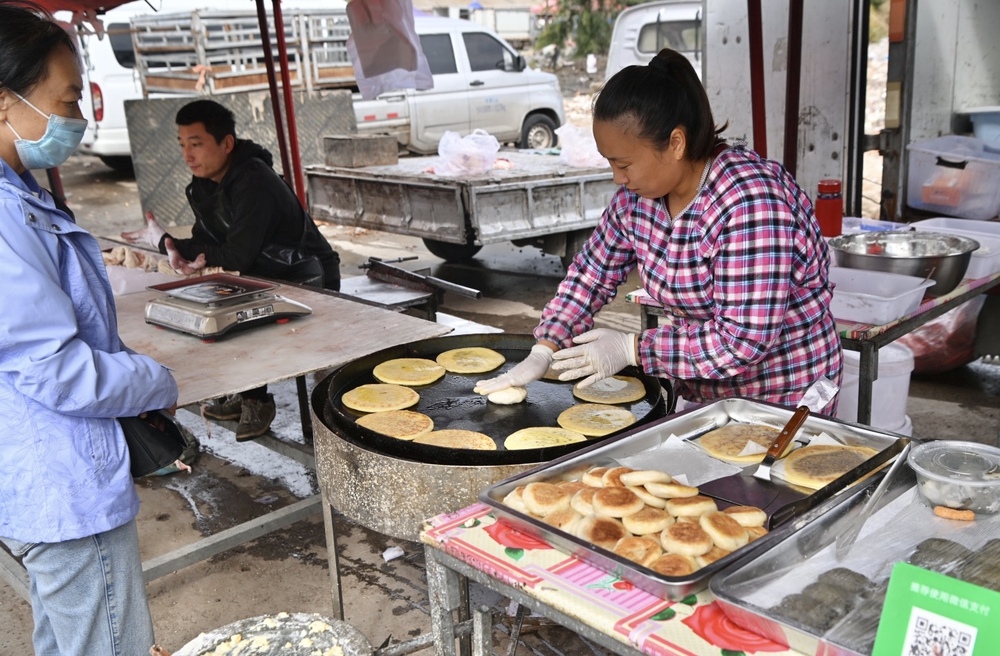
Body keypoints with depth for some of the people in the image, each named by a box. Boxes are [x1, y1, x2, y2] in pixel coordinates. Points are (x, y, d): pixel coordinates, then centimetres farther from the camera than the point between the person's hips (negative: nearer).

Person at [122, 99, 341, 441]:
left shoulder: (253, 185, -29)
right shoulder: (204, 181, 0)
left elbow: (237, 258, -30)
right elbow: (206, 238, 2)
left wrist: (165, 243, -20)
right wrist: (179, 252, -24)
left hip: (312, 281, -9)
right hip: (267, 275, 9)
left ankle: (256, 399, -3)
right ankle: (243, 390, 11)